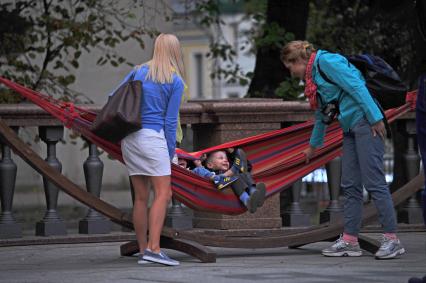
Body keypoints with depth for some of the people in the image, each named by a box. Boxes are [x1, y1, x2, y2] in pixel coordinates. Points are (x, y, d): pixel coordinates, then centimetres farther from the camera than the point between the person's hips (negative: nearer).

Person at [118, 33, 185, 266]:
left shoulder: (139, 72, 11)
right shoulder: (175, 81, -2)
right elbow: (170, 121, -3)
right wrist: (170, 153, 5)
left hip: (129, 138, 6)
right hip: (152, 137, -6)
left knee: (141, 197, 9)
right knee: (163, 193, -7)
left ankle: (142, 251, 11)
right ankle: (153, 248, -20)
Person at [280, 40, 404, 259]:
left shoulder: (326, 61, -8)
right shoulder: (312, 76, 21)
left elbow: (356, 86, -17)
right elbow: (321, 114, 34)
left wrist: (375, 118, -20)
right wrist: (313, 146, 44)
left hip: (366, 124, -10)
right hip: (350, 130, 10)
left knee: (374, 182, -12)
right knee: (350, 186, 7)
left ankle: (392, 239, -12)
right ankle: (349, 240, 9)